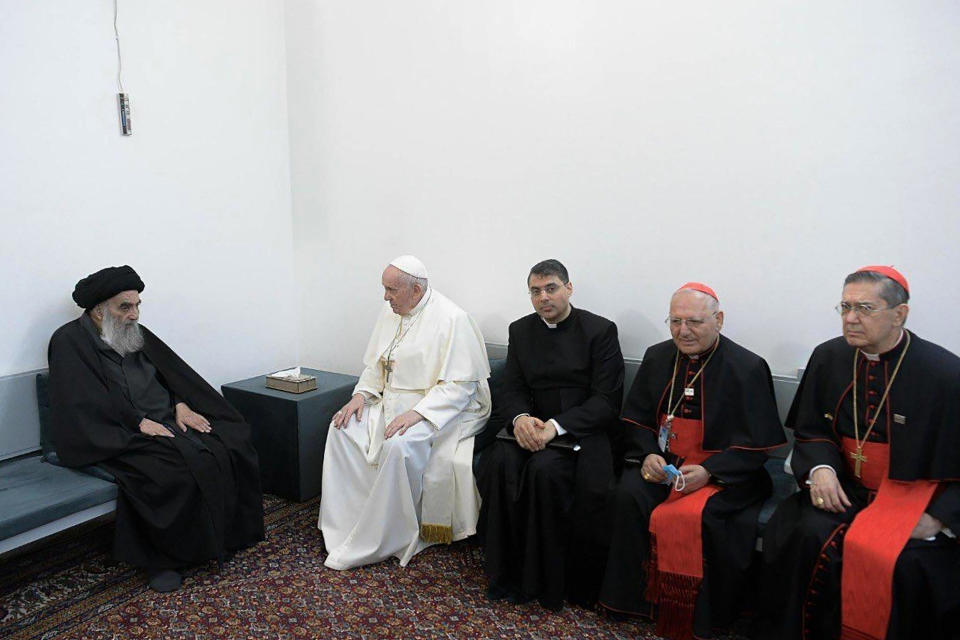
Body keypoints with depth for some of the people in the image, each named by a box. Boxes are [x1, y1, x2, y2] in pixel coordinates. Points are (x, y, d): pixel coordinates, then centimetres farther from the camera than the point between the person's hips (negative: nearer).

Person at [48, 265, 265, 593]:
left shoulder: (137, 334, 16)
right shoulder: (70, 342, -5)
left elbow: (172, 372, 15)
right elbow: (84, 399, -15)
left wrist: (181, 405, -4)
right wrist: (139, 422, -21)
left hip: (166, 421, 7)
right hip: (119, 437, -6)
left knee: (230, 450, -15)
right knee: (173, 471, -33)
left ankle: (224, 534, 0)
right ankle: (161, 559, -13)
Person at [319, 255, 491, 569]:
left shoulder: (452, 319, -16)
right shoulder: (391, 313, 8)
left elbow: (460, 385, -19)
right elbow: (376, 366, 17)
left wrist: (417, 413, -28)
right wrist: (362, 394, -2)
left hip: (440, 410, -8)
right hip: (392, 402, 8)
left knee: (399, 445, -33)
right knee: (343, 427, -12)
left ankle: (383, 541, -16)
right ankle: (345, 523, -5)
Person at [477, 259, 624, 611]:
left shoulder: (600, 330, -3)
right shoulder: (520, 330, 12)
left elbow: (606, 400, -9)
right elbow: (510, 390, 8)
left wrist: (555, 426, -23)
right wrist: (520, 417, -16)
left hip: (582, 430, -4)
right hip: (532, 426, 4)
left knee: (545, 468, -33)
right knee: (500, 461, -27)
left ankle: (548, 581, -13)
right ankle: (509, 572, -11)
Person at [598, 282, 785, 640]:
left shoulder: (748, 368, -6)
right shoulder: (657, 357, 8)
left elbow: (756, 445, -7)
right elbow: (637, 419, 11)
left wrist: (708, 471, -19)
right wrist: (648, 455, -9)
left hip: (723, 469, -4)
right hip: (662, 459, 4)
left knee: (694, 515, -31)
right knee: (628, 495, -24)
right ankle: (635, 597, -7)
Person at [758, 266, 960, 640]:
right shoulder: (828, 357, 1)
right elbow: (811, 430, 10)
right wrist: (819, 467, -10)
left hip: (916, 495, -2)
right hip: (845, 487, 3)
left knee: (910, 564, -29)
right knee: (809, 538, -25)